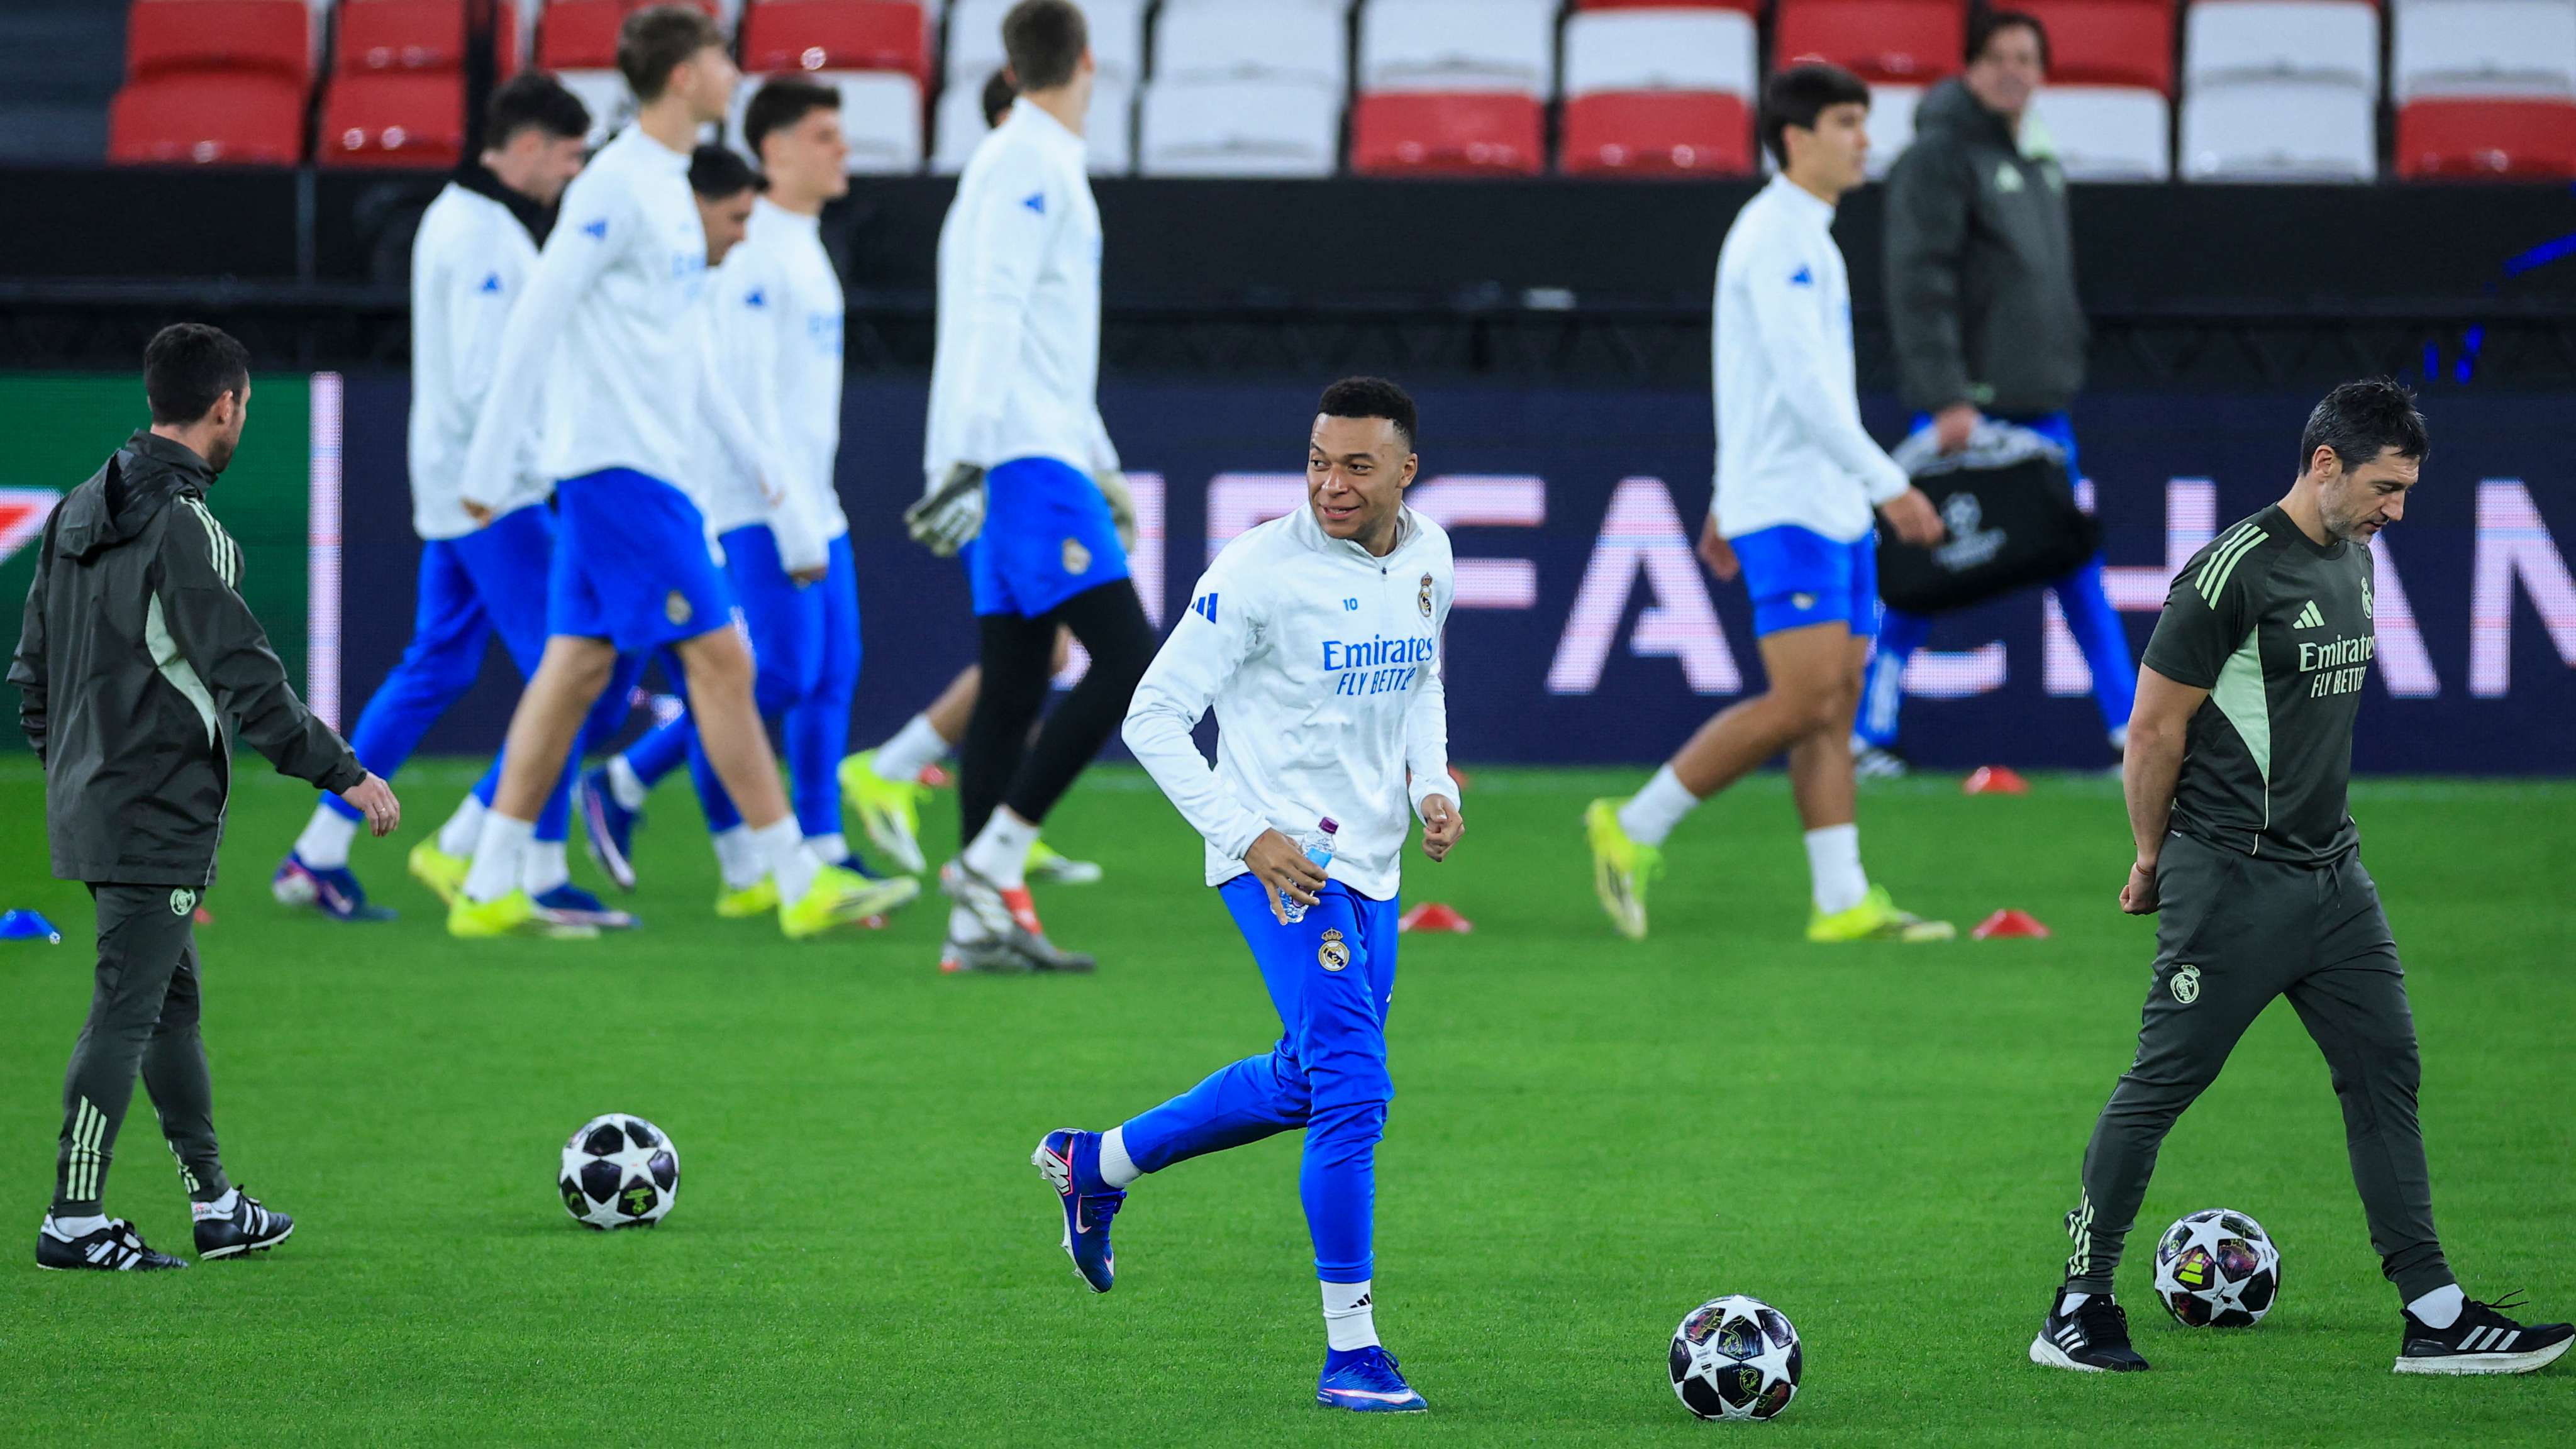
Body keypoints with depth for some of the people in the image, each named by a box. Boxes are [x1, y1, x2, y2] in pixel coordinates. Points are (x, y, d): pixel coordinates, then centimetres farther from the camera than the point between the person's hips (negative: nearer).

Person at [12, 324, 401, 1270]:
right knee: (126, 1012, -6)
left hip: (89, 801, 9)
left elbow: (33, 668, 17)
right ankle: (75, 1223, -5)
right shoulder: (184, 527, -17)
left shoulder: (80, 513, 11)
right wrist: (345, 774, -14)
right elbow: (246, 679, -20)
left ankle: (215, 1207, 24)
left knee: (172, 1004, 16)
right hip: (160, 818, -9)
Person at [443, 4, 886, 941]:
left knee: (576, 666, 7)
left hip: (635, 466, 9)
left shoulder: (664, 186, 15)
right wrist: (489, 468, -16)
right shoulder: (616, 186, -14)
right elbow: (535, 323, -15)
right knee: (719, 660, -7)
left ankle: (489, 891, 8)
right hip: (622, 467, -9)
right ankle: (799, 885, -4)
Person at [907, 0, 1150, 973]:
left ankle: (984, 922, 3)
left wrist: (1100, 468, 30)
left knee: (1015, 691, 5)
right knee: (1126, 659, -13)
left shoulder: (1043, 170, 20)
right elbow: (990, 318, -19)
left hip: (1035, 462, 10)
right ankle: (991, 863, -15)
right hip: (1024, 460, -10)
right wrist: (966, 458, -26)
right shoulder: (1025, 166, -9)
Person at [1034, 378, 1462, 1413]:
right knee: (1354, 1089, -17)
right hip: (1282, 859, -8)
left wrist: (1433, 787, 5)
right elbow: (1154, 716, -13)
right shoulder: (1262, 571, -17)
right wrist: (1247, 837, -19)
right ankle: (1351, 1352, -13)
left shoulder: (1427, 559, 4)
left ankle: (1095, 1166, 41)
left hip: (1368, 868, 8)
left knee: (1304, 1083, 20)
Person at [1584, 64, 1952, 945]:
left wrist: (1728, 502, 26)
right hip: (1787, 505, -10)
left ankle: (1844, 903, 2)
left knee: (1838, 702, 4)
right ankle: (1634, 830, -3)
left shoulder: (1806, 240, 18)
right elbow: (1803, 384, -21)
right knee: (1804, 702, -13)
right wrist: (1888, 485, -22)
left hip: (1834, 508, 10)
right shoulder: (1774, 237, -14)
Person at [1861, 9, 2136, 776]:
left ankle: (2133, 735, 6)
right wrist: (1946, 396, -22)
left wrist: (2065, 367, 19)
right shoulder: (1940, 156, -10)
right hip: (1963, 405, -8)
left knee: (2079, 568, 6)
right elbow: (1919, 282, -16)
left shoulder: (2036, 164, 16)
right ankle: (1870, 733, 6)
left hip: (2039, 408, 8)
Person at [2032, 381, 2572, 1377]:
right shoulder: (2236, 571, -16)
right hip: (2232, 881, -8)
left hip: (2332, 872, 8)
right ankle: (2080, 1309, 7)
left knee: (2385, 1070, 4)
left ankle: (2435, 1317, 4)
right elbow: (2155, 729, -10)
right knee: (2160, 1084, -2)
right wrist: (2154, 860, 0)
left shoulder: (2354, 559, 11)